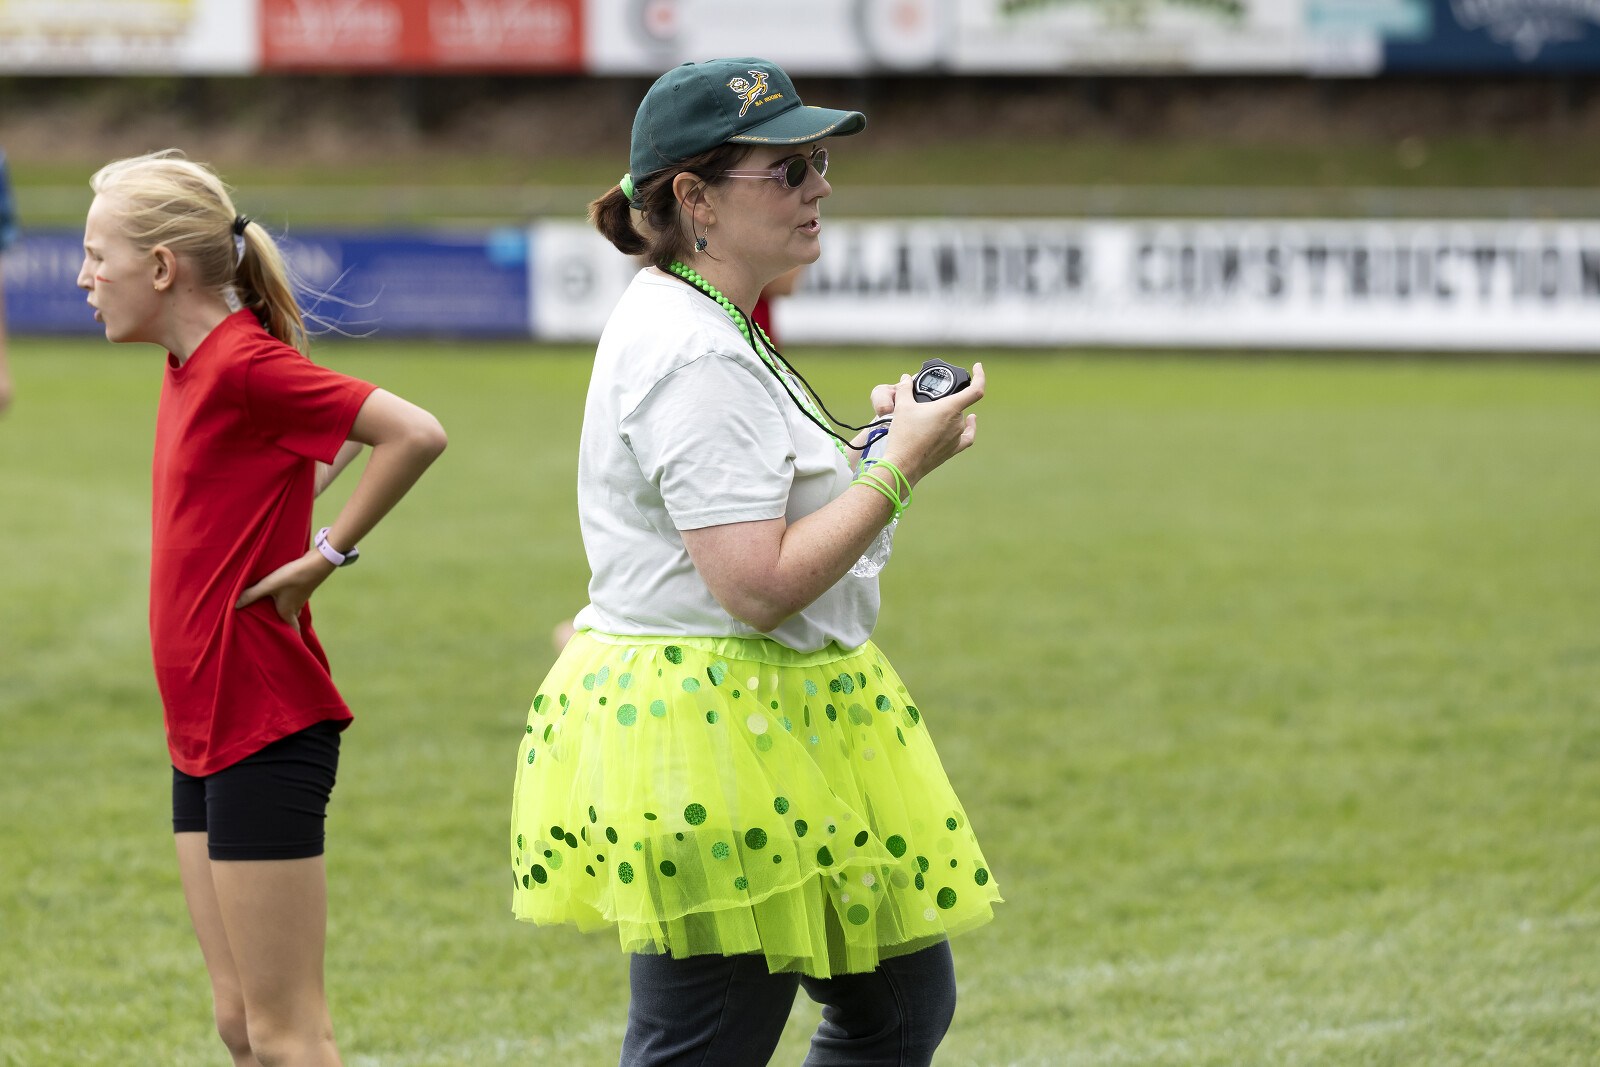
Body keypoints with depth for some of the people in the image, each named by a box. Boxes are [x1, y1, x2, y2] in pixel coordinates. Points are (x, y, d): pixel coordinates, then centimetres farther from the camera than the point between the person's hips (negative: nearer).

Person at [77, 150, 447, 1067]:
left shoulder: (246, 365, -17)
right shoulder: (192, 366, 11)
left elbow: (416, 434, -25)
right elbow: (332, 422, 26)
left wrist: (325, 554, -17)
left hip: (264, 728, -10)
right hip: (206, 727, 10)